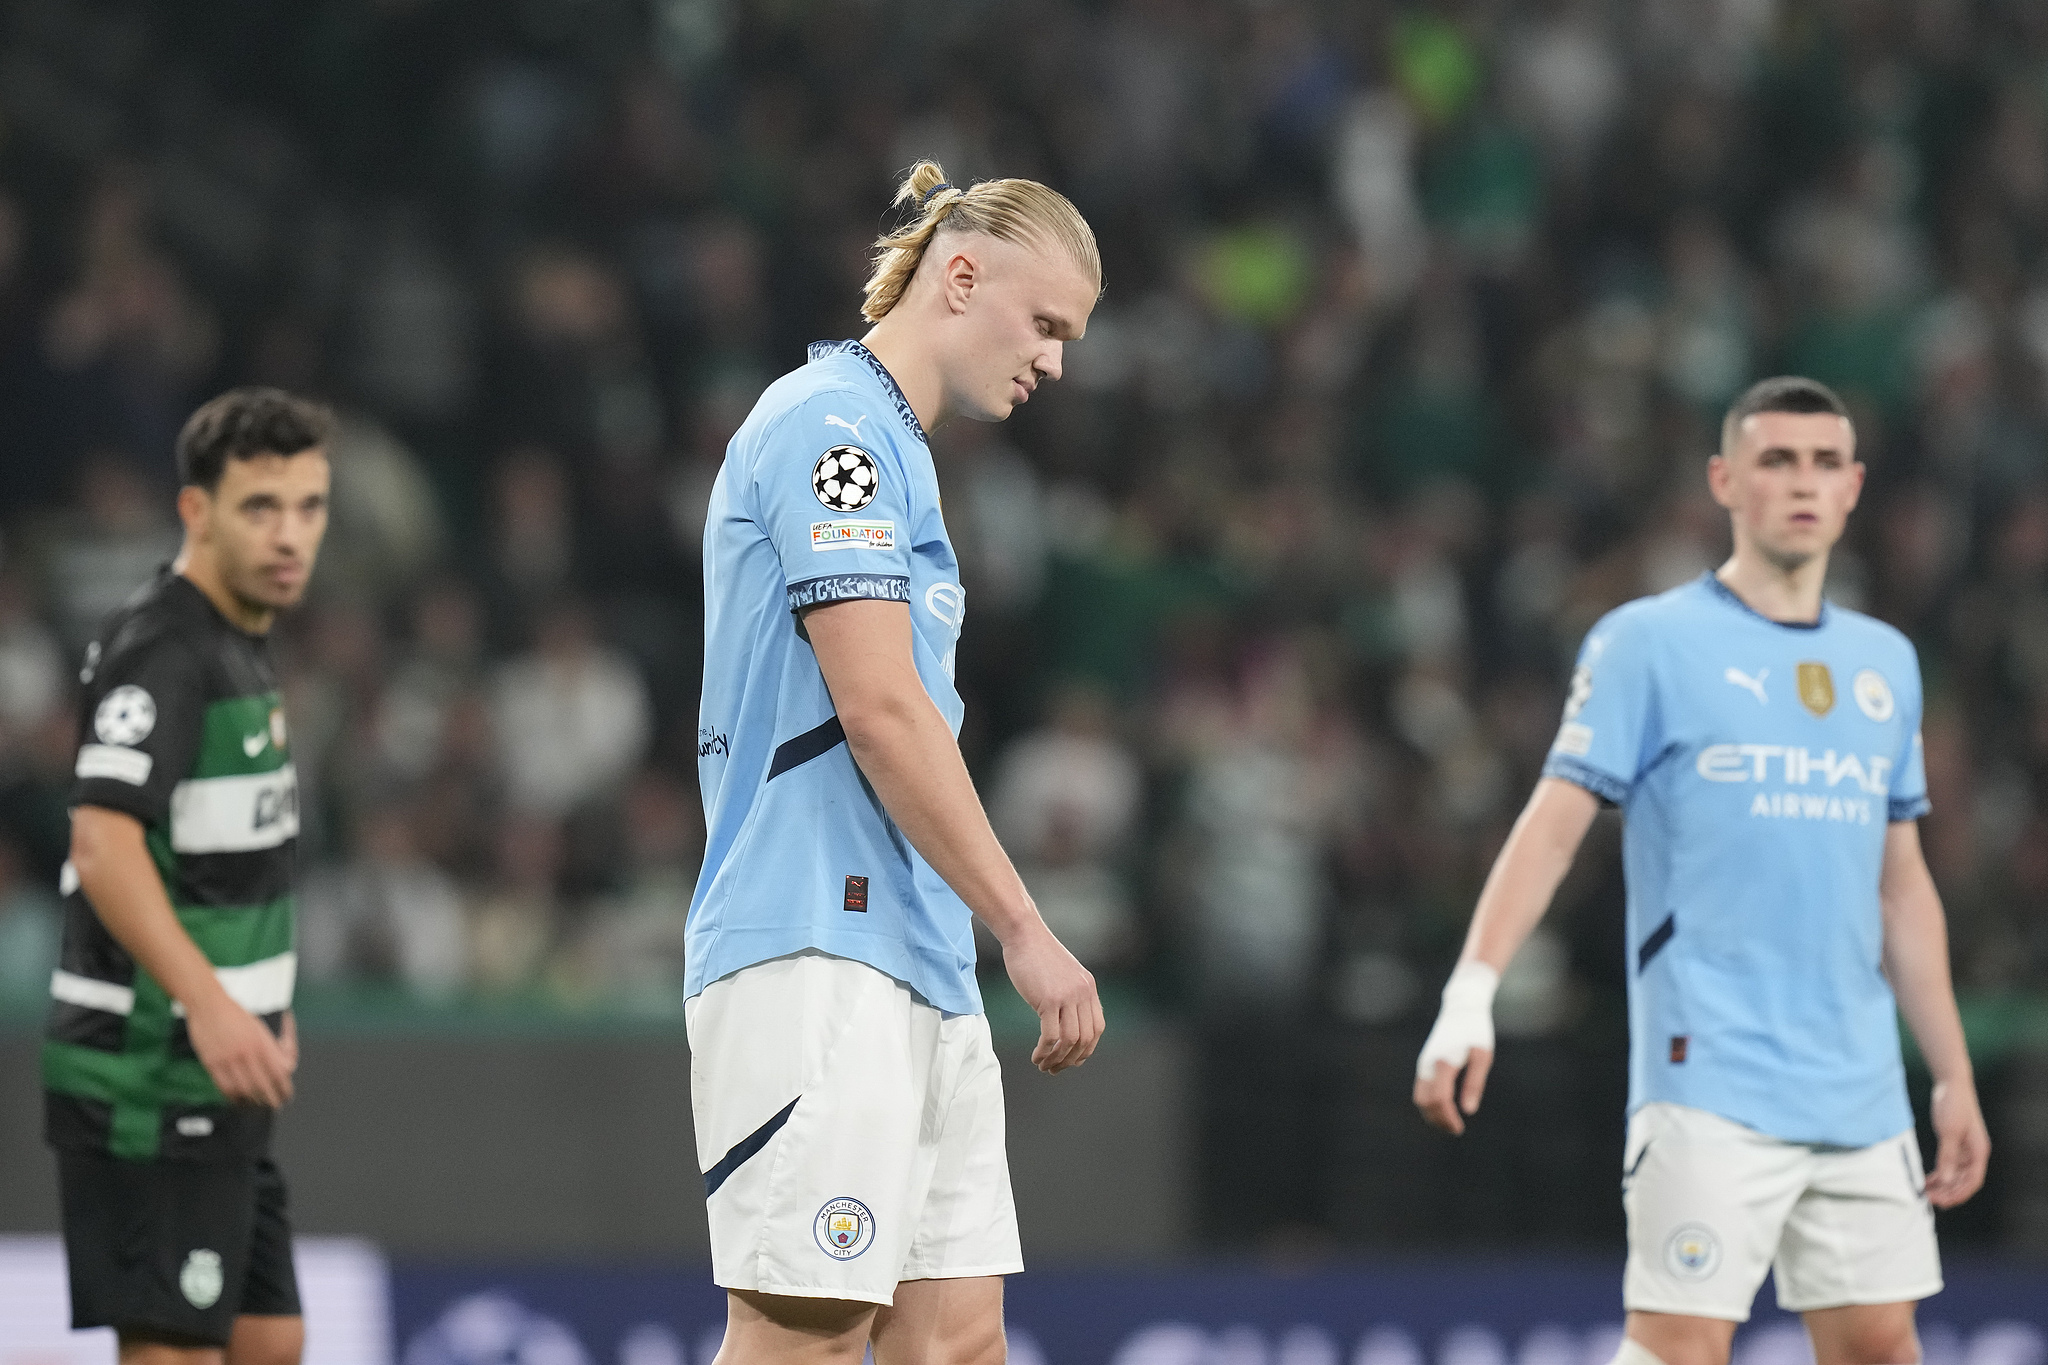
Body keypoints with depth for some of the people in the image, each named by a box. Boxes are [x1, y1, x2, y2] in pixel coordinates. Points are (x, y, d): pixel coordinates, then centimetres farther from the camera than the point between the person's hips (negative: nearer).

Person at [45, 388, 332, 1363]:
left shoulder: (239, 648, 15)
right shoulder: (162, 650, -16)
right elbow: (102, 846, -28)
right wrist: (208, 1003, -36)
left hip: (217, 1074, 10)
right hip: (150, 1082, -10)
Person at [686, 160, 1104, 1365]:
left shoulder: (889, 444, 22)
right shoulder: (832, 425, -9)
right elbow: (879, 708, -16)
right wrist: (1026, 931, -15)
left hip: (916, 965, 10)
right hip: (818, 955, -10)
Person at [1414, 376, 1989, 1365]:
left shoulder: (1885, 662, 16)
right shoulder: (1650, 643, 0)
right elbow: (1553, 824, -6)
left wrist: (1955, 1076, 18)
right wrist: (1472, 993, -18)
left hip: (1861, 1093, 6)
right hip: (1708, 1084, -6)